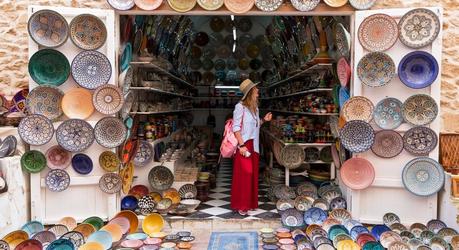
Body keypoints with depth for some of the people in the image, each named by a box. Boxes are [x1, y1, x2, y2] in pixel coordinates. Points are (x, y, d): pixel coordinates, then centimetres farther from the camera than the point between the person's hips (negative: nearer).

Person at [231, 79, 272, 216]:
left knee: (253, 174, 11)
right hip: (244, 144, -8)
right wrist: (241, 145, -20)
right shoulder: (240, 106, -11)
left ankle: (251, 202, 21)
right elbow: (236, 127, -15)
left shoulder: (255, 107, 13)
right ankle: (240, 205, 4)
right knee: (243, 174, -5)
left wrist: (264, 120, 4)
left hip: (254, 145, 8)